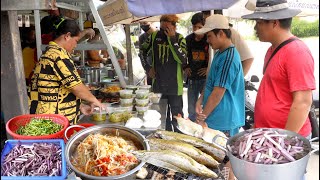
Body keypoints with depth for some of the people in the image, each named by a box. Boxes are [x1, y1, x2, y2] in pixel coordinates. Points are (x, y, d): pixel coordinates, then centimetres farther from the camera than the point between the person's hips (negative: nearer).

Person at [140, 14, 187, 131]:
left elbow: (182, 60, -22)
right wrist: (148, 68, 5)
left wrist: (172, 39, -23)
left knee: (177, 116, 4)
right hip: (158, 83, 4)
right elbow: (142, 51, 16)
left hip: (174, 85, -3)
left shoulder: (180, 39, -7)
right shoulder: (154, 36, 2)